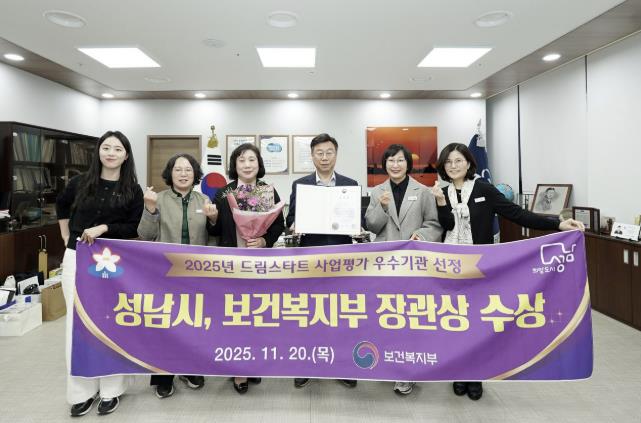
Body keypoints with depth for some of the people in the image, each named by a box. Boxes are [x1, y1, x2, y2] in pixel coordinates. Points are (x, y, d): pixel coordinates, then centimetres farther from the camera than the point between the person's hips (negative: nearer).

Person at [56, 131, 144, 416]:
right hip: (77, 258, 2)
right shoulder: (80, 183, 4)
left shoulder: (133, 190, -2)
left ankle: (111, 389, 16)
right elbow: (61, 205, 24)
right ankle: (82, 391, 17)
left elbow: (134, 228, -5)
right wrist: (66, 235, 17)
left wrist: (103, 228, -17)